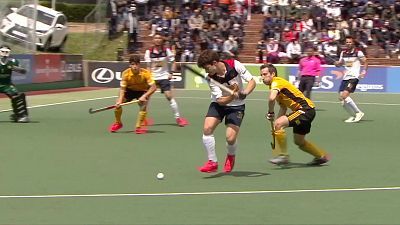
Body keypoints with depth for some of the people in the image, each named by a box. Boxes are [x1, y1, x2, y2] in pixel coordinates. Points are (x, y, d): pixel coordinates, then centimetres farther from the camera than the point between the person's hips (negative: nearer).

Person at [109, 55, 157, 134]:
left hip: (143, 91, -2)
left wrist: (144, 96, -42)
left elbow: (153, 87, -31)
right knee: (118, 104, -13)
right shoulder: (126, 73, -24)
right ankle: (118, 123, 14)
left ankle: (139, 127, -11)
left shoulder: (146, 73, -29)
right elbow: (122, 88, -19)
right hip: (130, 90, 2)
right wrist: (120, 100, -35)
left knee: (143, 105, -28)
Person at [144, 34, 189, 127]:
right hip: (152, 77, 1)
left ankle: (178, 117, -6)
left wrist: (170, 73, -5)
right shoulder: (149, 51, -5)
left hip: (164, 76, -1)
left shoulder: (166, 50, -5)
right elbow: (148, 66, 0)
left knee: (169, 96, -12)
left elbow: (172, 62, 6)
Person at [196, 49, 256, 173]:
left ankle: (231, 156, 20)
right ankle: (213, 162, -7)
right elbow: (220, 101, -21)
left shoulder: (235, 65, -21)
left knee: (230, 138, -16)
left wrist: (244, 93, -32)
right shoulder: (211, 78, -17)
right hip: (218, 104, 2)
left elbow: (252, 82, -14)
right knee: (207, 128, -21)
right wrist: (233, 96, -39)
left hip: (236, 106, -2)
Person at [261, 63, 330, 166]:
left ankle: (283, 156, -18)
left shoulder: (276, 82, -15)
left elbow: (271, 98, -35)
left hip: (306, 109, -11)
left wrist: (270, 113, -19)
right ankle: (322, 156, 40)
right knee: (299, 141, 22)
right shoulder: (277, 85, 16)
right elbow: (283, 107, 21)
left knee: (279, 124, -24)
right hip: (307, 111, 11)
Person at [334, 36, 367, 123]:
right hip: (345, 77, 7)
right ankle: (353, 116, 13)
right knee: (341, 98, 0)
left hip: (354, 77, -7)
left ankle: (358, 112, -8)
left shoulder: (358, 52, -5)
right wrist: (337, 63, -2)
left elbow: (365, 63, 1)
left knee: (345, 95, -21)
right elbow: (340, 63, 22)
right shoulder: (343, 53, 11)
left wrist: (364, 72, -14)